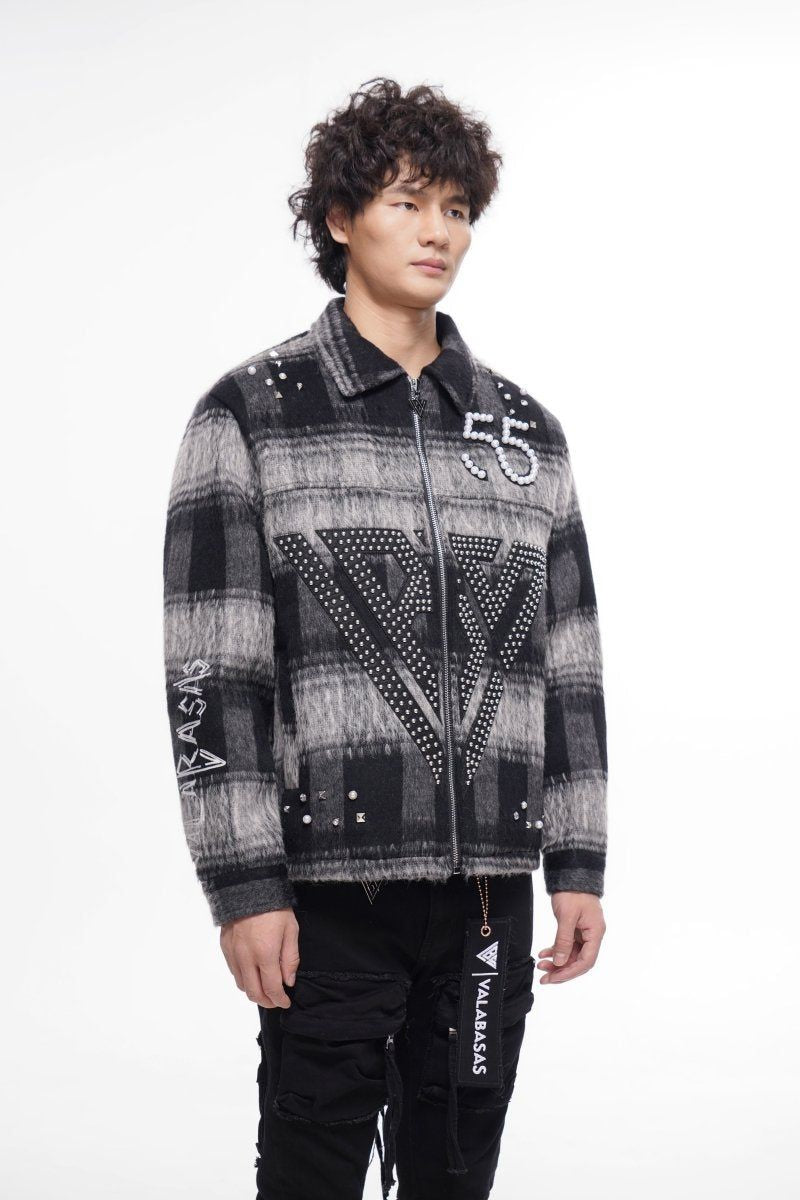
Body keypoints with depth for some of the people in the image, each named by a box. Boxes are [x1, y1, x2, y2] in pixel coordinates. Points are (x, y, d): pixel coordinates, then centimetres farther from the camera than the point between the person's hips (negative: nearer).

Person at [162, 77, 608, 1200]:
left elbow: (567, 660, 12)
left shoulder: (526, 431, 12)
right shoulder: (251, 415, -1)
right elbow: (212, 665, -7)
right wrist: (243, 885, -12)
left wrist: (580, 864, 8)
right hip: (330, 881, -4)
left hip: (487, 885, 4)